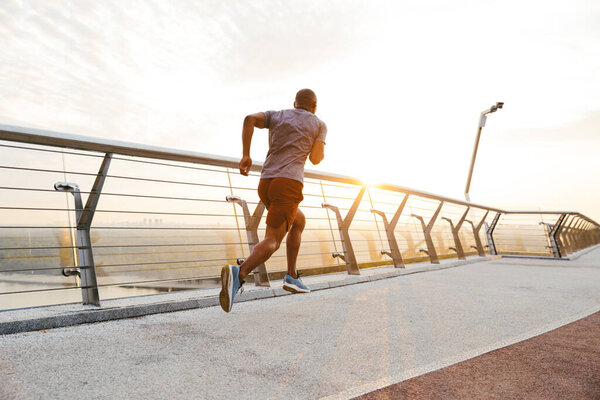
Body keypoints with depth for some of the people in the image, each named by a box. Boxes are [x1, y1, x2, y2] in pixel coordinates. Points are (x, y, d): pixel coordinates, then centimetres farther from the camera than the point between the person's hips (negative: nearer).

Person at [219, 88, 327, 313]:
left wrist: (245, 155, -3)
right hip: (289, 185, -6)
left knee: (299, 222, 26)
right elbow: (316, 159, 5)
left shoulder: (277, 116, 23)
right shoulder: (319, 125, 15)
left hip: (266, 184, 6)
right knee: (272, 242, -12)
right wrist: (320, 148, 30)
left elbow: (250, 119, 2)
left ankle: (292, 276, 20)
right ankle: (239, 274, -41)